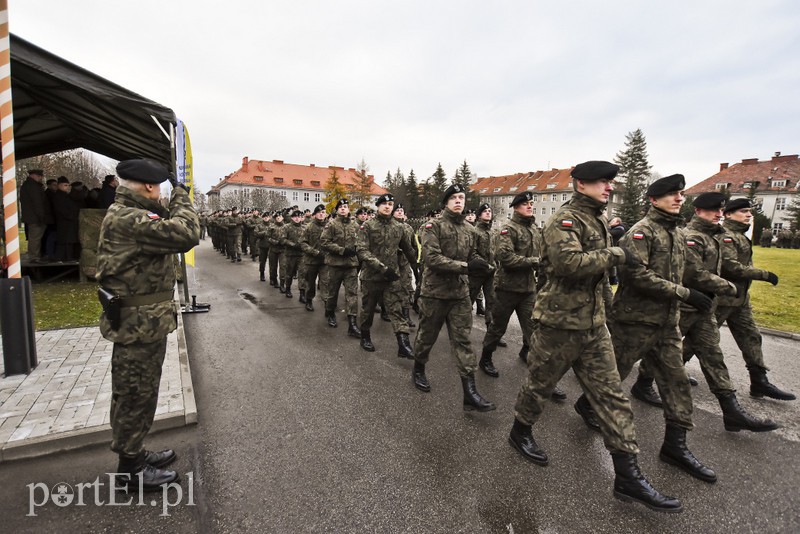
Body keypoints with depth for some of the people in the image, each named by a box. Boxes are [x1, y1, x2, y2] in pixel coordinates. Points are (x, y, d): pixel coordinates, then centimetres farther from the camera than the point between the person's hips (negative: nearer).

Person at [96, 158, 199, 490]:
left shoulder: (127, 214, 13)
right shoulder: (128, 218, -22)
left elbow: (165, 229, 14)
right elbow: (186, 234, -32)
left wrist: (172, 206, 1)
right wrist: (181, 198, -16)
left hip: (141, 321, 11)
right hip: (140, 323, -11)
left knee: (136, 393, 22)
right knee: (135, 395, 5)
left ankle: (134, 454, 39)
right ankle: (131, 469, 22)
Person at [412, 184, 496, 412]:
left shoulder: (469, 229, 10)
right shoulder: (433, 226, -9)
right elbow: (431, 258, -21)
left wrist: (481, 264, -6)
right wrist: (465, 266, -26)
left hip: (461, 293, 4)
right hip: (435, 292, -4)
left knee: (463, 340, 2)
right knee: (427, 336, 12)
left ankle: (470, 392, 5)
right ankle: (418, 370, 38)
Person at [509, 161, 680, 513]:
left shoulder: (598, 221, 13)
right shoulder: (564, 219, -15)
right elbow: (569, 261, -32)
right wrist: (616, 254, -22)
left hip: (594, 325, 8)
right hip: (561, 322, -8)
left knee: (611, 395, 8)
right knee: (540, 385, 11)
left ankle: (628, 477, 17)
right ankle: (520, 434, 36)